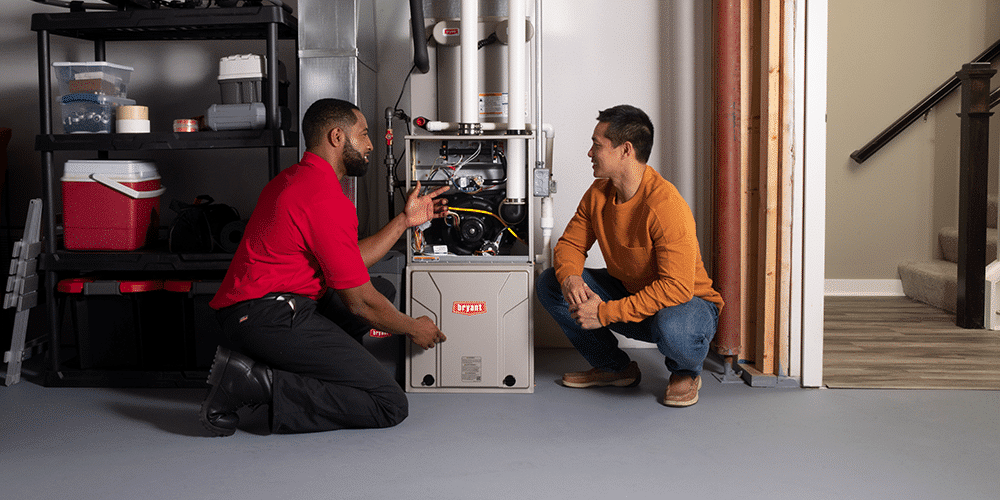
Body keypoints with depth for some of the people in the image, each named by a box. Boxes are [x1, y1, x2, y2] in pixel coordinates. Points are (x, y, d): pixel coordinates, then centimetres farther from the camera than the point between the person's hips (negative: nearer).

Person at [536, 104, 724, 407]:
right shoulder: (598, 193, -6)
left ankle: (686, 373, -1)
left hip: (688, 301, -7)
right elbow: (571, 243, 2)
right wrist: (570, 278, -24)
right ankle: (616, 368, 8)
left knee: (672, 328, -42)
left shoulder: (666, 205, -30)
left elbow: (678, 287, -34)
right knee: (549, 284, -6)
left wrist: (605, 313, -35)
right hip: (629, 291, 7)